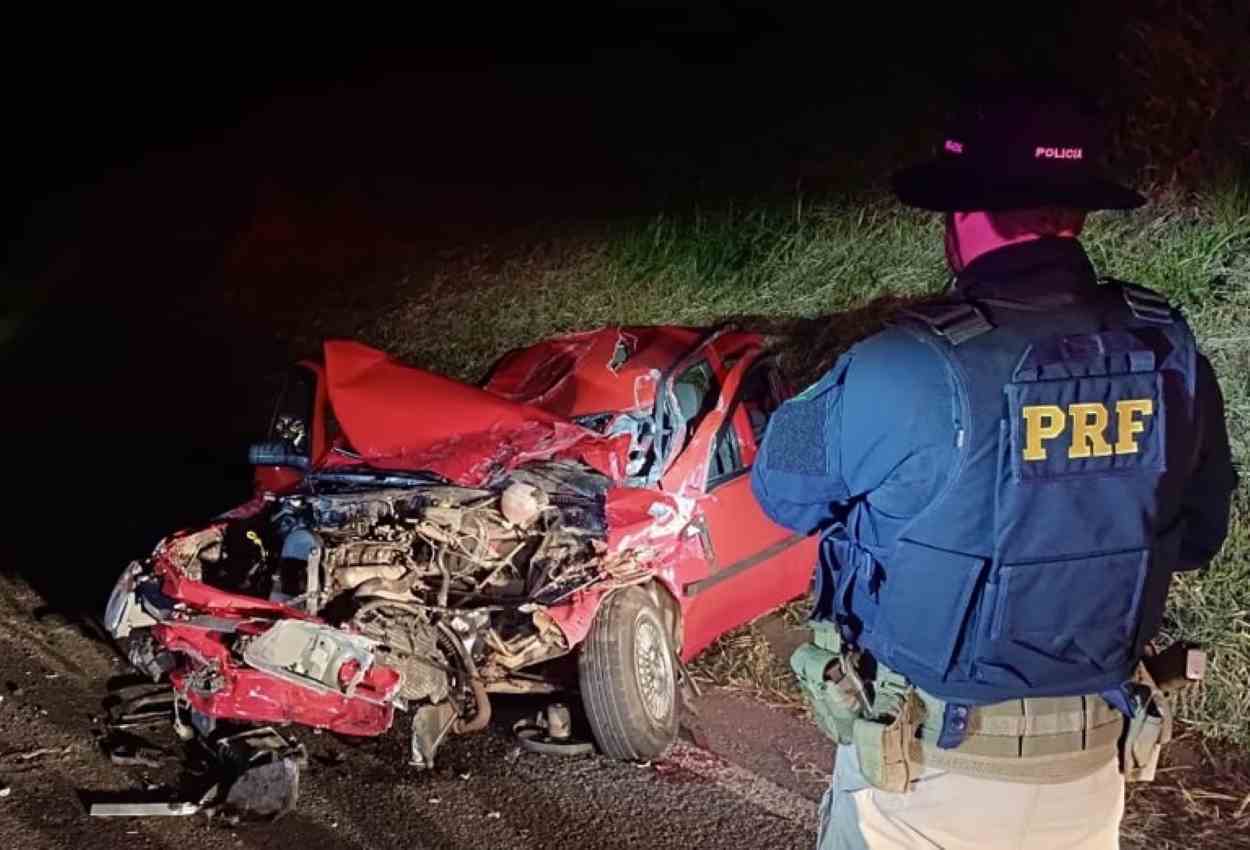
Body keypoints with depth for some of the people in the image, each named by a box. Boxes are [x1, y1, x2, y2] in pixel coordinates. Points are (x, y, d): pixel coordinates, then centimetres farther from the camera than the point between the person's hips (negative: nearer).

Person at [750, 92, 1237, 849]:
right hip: (1092, 759, 4)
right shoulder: (1173, 359, -11)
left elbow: (784, 487, -8)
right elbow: (1197, 538, 3)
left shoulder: (905, 374, -25)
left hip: (928, 758, -3)